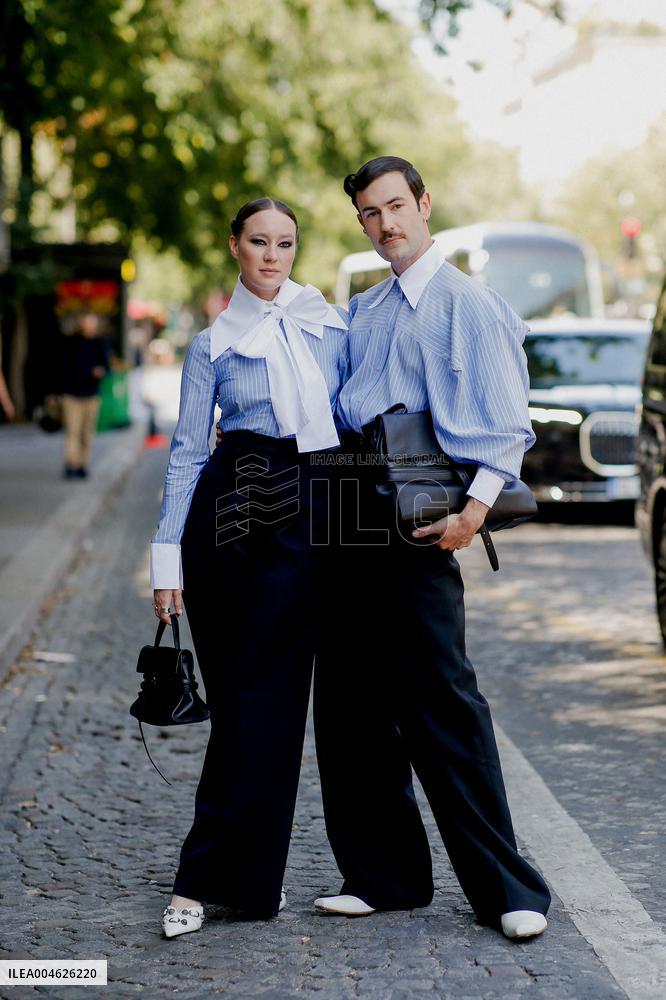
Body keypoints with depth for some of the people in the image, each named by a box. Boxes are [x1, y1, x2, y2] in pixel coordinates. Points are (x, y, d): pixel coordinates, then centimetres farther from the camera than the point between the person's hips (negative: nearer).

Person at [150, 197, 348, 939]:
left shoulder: (332, 326, 11)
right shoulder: (213, 344, 7)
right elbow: (187, 452, 4)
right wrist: (168, 557, -3)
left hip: (306, 517, 1)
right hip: (228, 511, 0)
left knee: (265, 696, -2)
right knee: (231, 697, 1)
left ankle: (209, 876, 5)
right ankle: (250, 873, 10)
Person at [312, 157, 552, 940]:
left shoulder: (467, 304, -3)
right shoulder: (361, 311, 18)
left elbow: (505, 425, -9)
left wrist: (474, 511, -20)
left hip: (416, 519, -7)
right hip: (347, 511, 7)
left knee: (442, 699, -9)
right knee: (348, 699, 8)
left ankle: (505, 889, -1)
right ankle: (383, 874, 19)